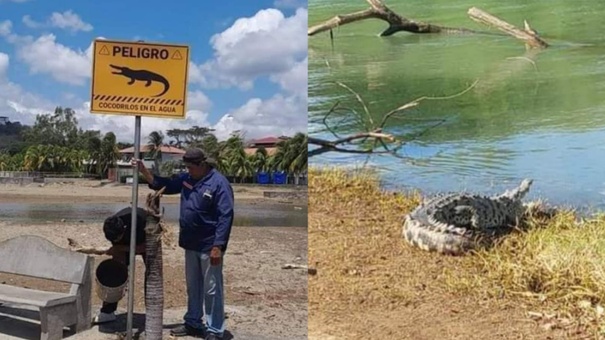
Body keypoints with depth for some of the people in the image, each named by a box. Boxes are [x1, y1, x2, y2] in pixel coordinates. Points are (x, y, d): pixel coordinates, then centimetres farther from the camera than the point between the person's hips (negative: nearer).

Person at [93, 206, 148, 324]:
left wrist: (119, 248, -35)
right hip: (126, 241, 3)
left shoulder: (139, 222, -43)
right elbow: (117, 247, -16)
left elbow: (144, 248, -31)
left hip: (145, 240, -3)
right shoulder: (111, 227, -30)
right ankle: (107, 311, 1)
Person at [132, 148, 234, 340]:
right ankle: (193, 324, 33)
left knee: (212, 290, 1)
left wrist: (218, 246, -24)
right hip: (191, 244, 8)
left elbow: (225, 217, -21)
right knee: (193, 287, 19)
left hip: (209, 246, -8)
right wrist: (144, 171, 6)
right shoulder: (187, 178, 6)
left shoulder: (219, 183, -18)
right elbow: (165, 185, 19)